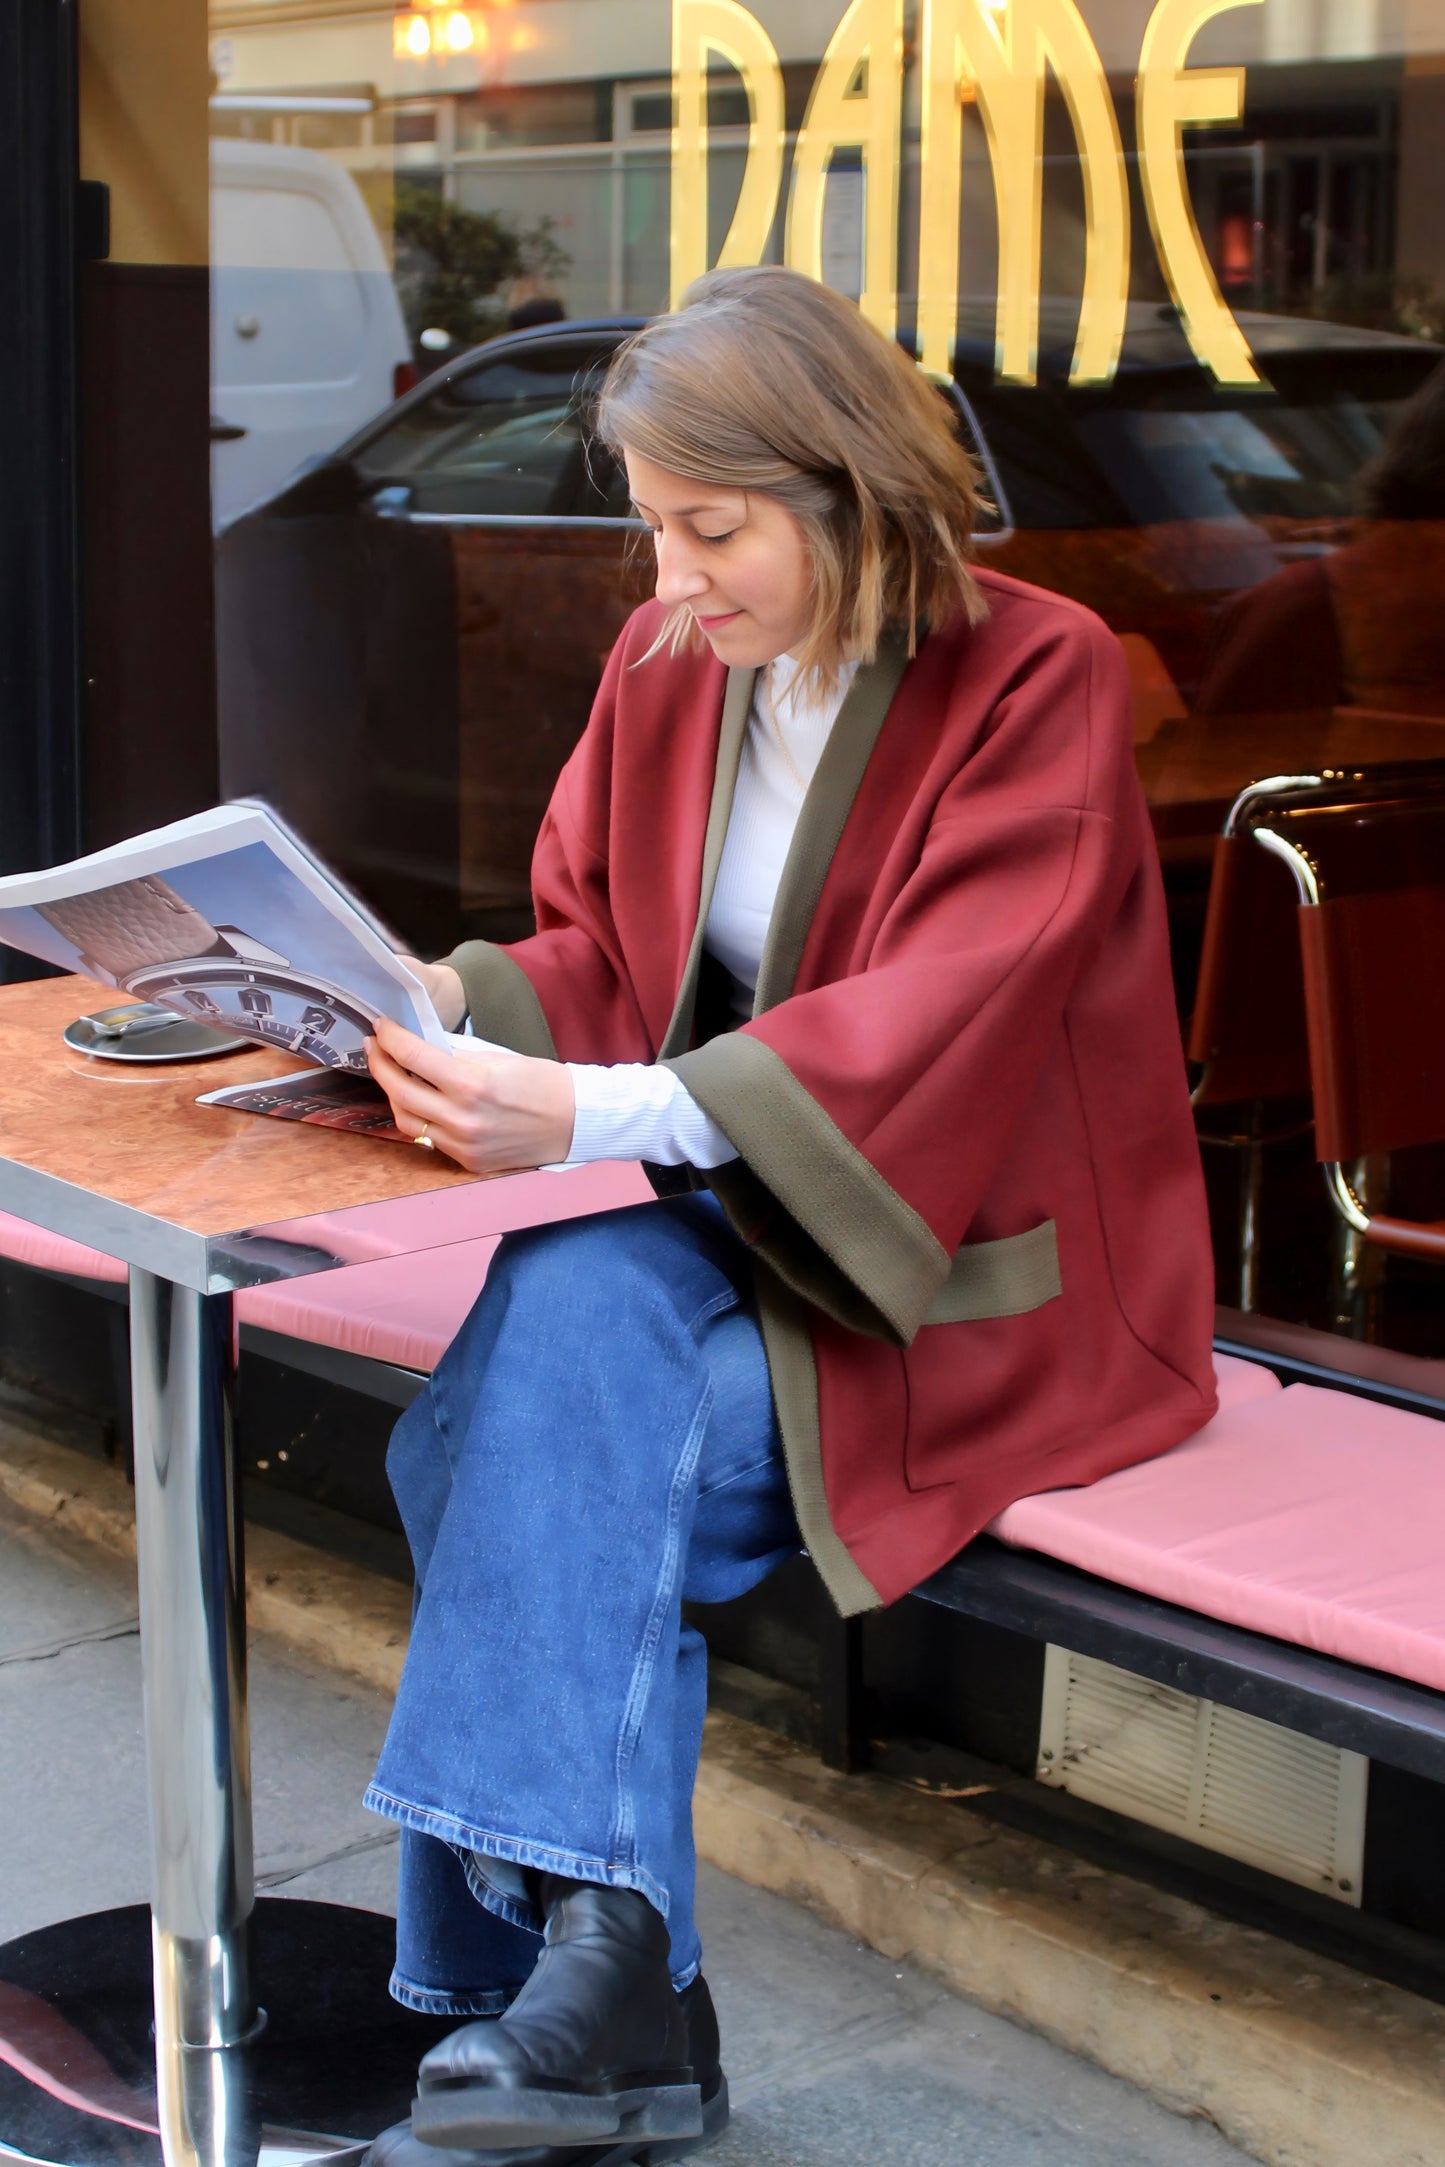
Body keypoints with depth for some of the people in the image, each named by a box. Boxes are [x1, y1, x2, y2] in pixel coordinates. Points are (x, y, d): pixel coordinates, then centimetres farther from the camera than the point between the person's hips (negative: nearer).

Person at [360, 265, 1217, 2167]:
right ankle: (607, 1984, -23)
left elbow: (933, 1026, -23)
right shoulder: (667, 668, 6)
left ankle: (581, 2002, -19)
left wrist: (592, 1116, -34)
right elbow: (596, 956, 10)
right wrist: (445, 1000, -14)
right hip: (726, 1226, 5)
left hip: (978, 1270, -5)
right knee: (569, 1314, -27)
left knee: (548, 1438, -27)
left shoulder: (1038, 679, -12)